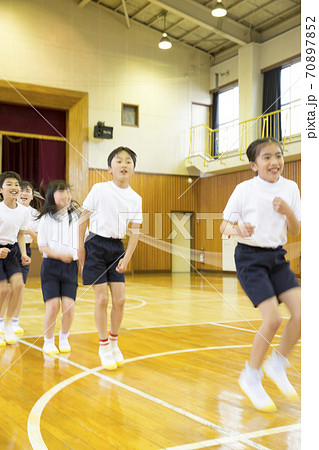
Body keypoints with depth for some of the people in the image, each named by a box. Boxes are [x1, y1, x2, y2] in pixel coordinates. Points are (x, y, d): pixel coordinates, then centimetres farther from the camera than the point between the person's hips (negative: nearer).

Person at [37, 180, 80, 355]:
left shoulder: (76, 216, 6)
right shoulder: (46, 218, -1)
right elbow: (42, 246, -3)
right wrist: (59, 255, -17)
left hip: (70, 266, 2)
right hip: (50, 266, -2)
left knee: (68, 306, -6)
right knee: (53, 305, -7)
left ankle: (64, 338, 21)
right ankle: (48, 341, 15)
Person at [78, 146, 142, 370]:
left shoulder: (135, 198, 2)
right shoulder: (99, 189, -6)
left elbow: (135, 230, 4)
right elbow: (84, 217, -1)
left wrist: (127, 258, -3)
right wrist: (80, 246, -4)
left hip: (117, 247, 3)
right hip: (96, 245, -3)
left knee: (120, 299, 0)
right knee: (102, 298, -5)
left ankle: (114, 343, 21)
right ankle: (104, 346, 12)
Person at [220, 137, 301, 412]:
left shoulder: (291, 188, 4)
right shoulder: (244, 190, -8)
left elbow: (295, 232, 5)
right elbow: (224, 226, -6)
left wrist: (288, 211, -15)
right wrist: (237, 229, -28)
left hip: (277, 256, 5)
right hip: (250, 257, -5)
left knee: (301, 313, -8)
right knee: (273, 318, -15)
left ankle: (277, 365, 17)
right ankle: (251, 377, 7)